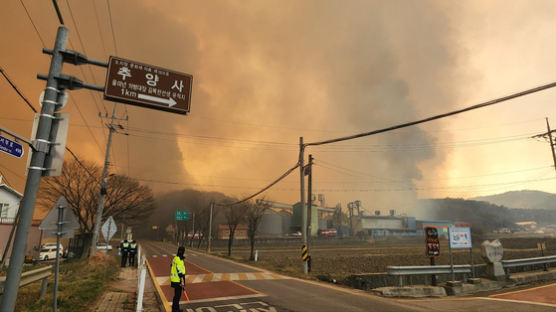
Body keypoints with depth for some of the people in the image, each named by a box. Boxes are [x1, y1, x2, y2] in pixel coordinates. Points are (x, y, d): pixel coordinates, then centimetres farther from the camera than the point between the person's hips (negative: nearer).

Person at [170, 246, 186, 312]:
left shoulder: (175, 258, 8)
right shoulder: (179, 260, -22)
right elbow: (179, 271, -24)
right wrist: (182, 281, -20)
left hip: (174, 279, 10)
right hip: (178, 280, -10)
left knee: (177, 295, 19)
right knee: (177, 295, 0)